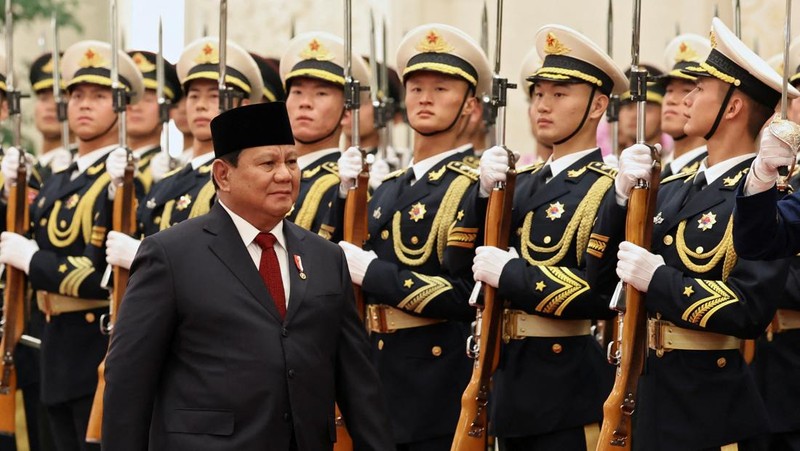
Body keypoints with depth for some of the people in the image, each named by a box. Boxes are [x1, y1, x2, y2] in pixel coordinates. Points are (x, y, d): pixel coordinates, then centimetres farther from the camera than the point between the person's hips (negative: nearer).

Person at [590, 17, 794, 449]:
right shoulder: (674, 188, 12)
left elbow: (751, 311, -22)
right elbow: (601, 265, 8)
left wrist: (658, 279, -21)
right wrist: (623, 194, -7)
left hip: (714, 411, -7)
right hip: (653, 394, 7)